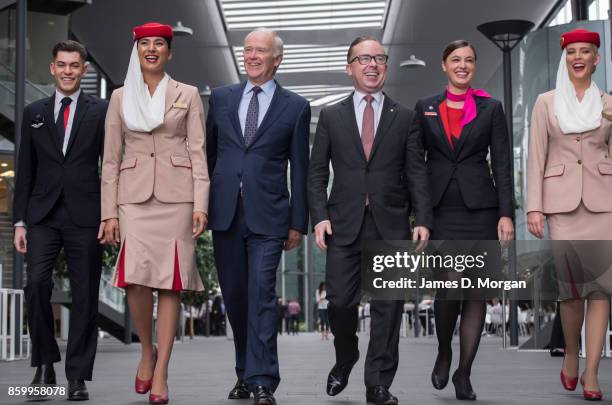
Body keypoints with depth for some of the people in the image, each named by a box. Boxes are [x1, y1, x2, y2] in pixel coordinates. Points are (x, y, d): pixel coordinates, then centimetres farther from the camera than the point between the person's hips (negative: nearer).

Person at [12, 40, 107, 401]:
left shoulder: (101, 111, 6)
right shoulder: (34, 113, 13)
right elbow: (25, 171, 12)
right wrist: (20, 221, 7)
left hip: (85, 216, -1)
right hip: (43, 215, 2)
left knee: (85, 295, 0)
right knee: (37, 283, -14)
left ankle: (78, 377, 9)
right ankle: (45, 363, 2)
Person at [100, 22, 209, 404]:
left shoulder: (188, 95, 8)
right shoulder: (121, 98, 12)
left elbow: (198, 153, 3)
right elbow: (111, 158, 9)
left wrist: (200, 204, -7)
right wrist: (110, 212, 2)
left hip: (176, 196, -1)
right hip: (135, 196, 1)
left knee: (171, 283, -2)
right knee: (137, 279, -13)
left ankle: (161, 373, 4)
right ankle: (147, 351, 14)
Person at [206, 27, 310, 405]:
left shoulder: (296, 106, 3)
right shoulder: (221, 98, 11)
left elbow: (300, 169, 3)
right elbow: (209, 154, 14)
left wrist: (298, 222, 0)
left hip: (267, 216, -3)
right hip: (225, 214, 3)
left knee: (262, 295, -10)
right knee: (235, 297, 9)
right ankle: (245, 373, 23)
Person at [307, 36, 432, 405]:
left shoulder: (405, 117, 9)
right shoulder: (331, 116, 10)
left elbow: (417, 174, 5)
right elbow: (317, 173, 8)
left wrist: (423, 220, -5)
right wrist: (320, 216, -4)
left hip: (391, 224, 0)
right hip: (344, 223, 0)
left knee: (388, 306, 0)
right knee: (340, 302, -1)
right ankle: (345, 361, 28)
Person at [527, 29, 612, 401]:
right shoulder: (547, 102, 8)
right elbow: (536, 157, 4)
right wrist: (534, 207, -3)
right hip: (561, 199, -1)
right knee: (573, 282, -5)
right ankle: (571, 354, 20)